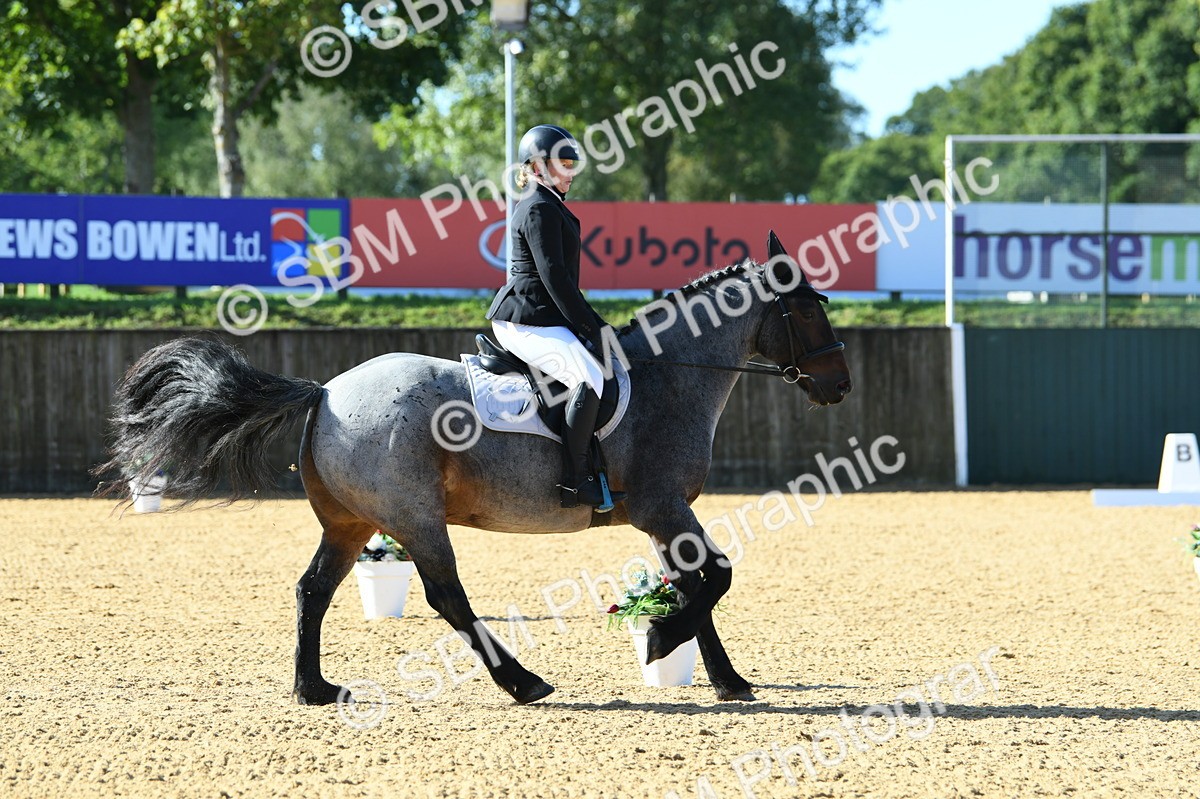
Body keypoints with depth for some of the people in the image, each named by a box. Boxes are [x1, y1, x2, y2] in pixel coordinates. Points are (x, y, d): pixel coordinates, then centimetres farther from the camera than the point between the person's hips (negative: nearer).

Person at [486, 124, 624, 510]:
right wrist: (592, 326, -17)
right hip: (527, 321, -12)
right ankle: (576, 479, -29)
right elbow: (554, 276, -19)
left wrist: (590, 323, 19)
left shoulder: (547, 206, 21)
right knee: (589, 376, -27)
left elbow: (557, 274, 24)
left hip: (532, 318, 12)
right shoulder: (541, 209, -12)